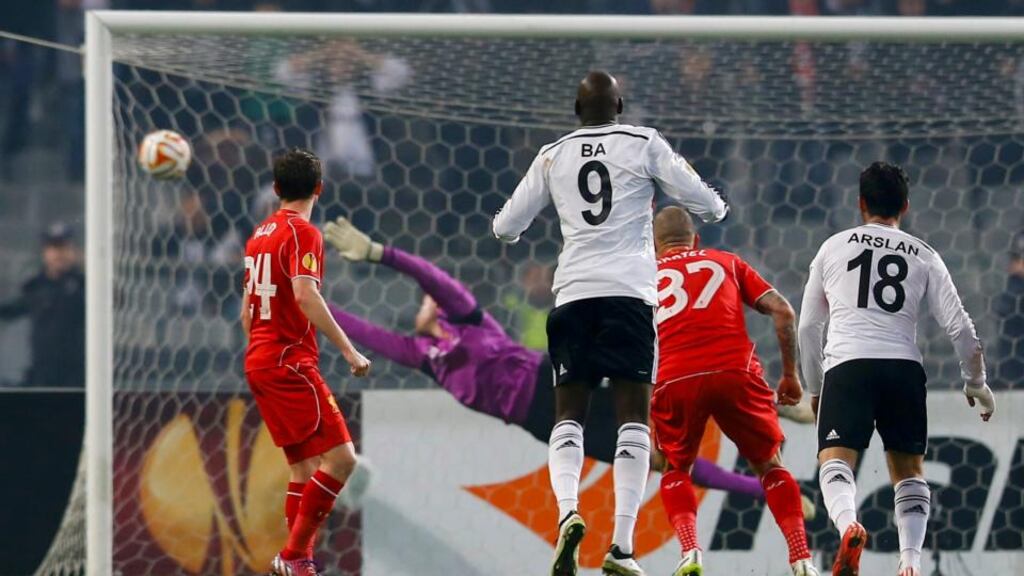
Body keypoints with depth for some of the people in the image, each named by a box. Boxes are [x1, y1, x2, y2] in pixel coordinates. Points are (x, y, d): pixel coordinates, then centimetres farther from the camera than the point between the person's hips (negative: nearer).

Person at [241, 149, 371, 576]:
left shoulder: (260, 235, 16)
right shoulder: (303, 234, -9)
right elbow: (305, 296, -22)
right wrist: (348, 350, -22)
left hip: (258, 361, 9)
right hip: (290, 361, -9)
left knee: (304, 465, 11)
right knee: (340, 458, -12)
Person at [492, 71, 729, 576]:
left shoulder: (553, 156, 11)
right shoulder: (644, 145, 5)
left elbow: (505, 228, 17)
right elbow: (707, 203, 7)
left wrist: (508, 231, 41)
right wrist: (717, 209, 30)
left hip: (573, 293, 2)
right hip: (628, 291, -2)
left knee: (568, 416, 7)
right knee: (633, 417, 0)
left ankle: (567, 510, -20)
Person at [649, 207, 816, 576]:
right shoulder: (726, 263, 23)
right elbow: (783, 311, 12)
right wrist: (790, 374, 18)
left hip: (675, 381, 0)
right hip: (736, 372, 0)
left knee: (675, 471, 22)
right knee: (769, 466, 18)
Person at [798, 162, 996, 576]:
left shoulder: (834, 247, 15)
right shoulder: (924, 257, 15)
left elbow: (808, 327, 18)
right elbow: (960, 328, 9)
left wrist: (814, 388, 29)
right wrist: (976, 383, 23)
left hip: (846, 364, -2)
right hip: (903, 368, 2)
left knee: (835, 461, -7)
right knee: (909, 471, 14)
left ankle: (848, 525, -39)